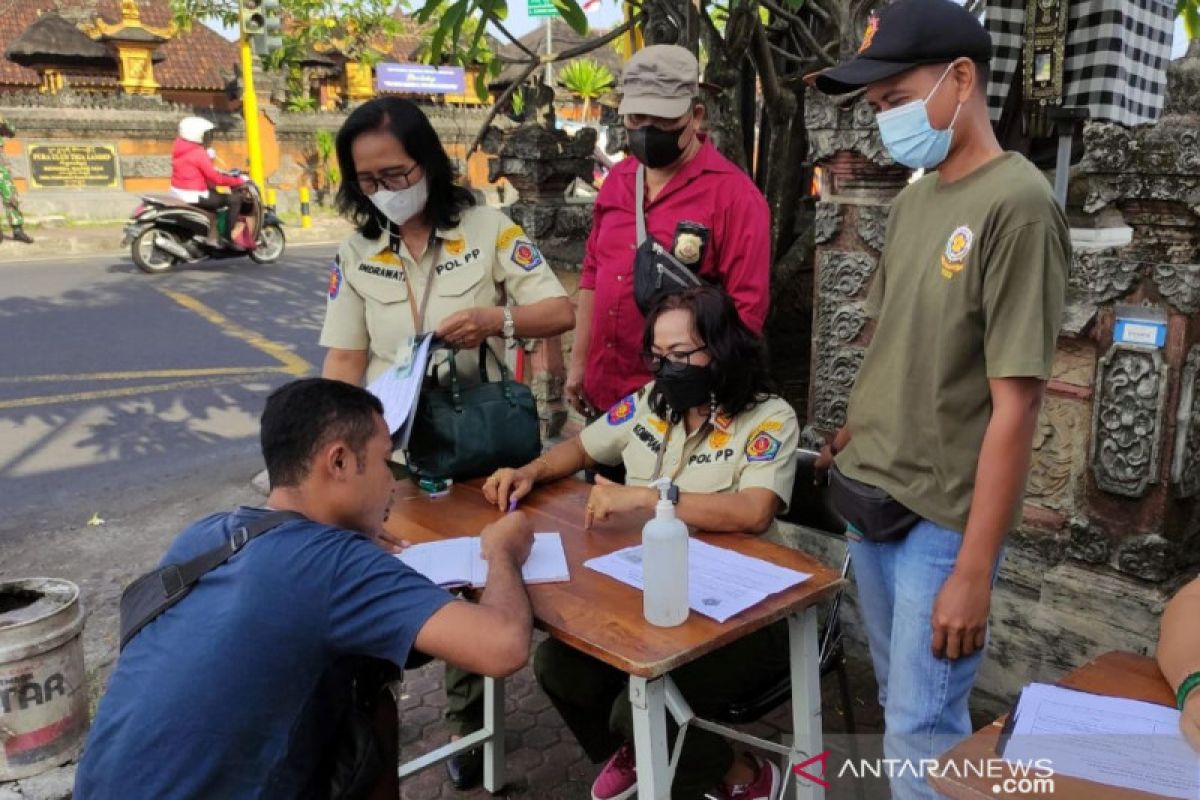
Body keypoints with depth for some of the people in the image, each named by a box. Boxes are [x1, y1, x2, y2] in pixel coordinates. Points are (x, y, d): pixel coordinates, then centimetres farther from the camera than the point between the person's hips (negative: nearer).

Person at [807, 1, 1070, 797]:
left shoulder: (1017, 204, -16)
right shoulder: (914, 196, 7)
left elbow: (1014, 403, -19)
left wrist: (974, 570, -19)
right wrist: (854, 437, 13)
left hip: (943, 513, -7)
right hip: (871, 491, 7)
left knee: (922, 735, 2)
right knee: (900, 697, 19)